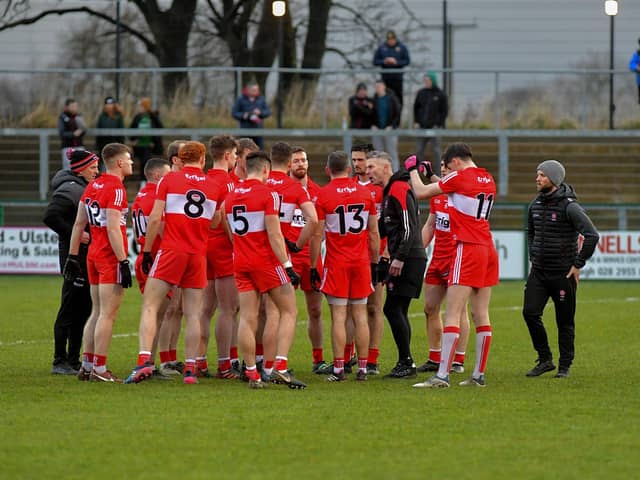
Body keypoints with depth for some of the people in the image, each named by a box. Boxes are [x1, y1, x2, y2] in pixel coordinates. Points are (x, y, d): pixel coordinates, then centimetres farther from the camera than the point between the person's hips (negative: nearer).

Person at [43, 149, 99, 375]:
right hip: (74, 255, -10)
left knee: (84, 308, 11)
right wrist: (75, 234, -20)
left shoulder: (86, 189, 17)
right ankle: (60, 362, -3)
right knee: (70, 307, -7)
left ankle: (73, 360, 17)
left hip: (87, 255, 10)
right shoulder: (70, 190, -12)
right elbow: (50, 217, -21)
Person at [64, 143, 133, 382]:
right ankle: (99, 369, -7)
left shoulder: (93, 186, 12)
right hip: (111, 257, -9)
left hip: (94, 255, 9)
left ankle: (87, 365, 15)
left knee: (97, 312, 14)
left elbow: (79, 224, 15)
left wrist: (73, 256, 19)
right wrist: (123, 262, -20)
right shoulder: (115, 189, -13)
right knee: (107, 314, -6)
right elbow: (113, 229, -20)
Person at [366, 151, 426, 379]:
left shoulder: (399, 189, -12)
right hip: (402, 259, 10)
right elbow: (384, 228, 27)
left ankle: (406, 363, -7)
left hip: (408, 260, -10)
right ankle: (405, 363, 13)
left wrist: (400, 258, -22)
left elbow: (409, 226, -19)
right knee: (397, 311, 11)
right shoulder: (388, 191, 19)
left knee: (392, 309, -10)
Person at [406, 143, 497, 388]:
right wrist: (432, 176, 28)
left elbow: (421, 192, -3)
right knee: (481, 315, 8)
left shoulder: (460, 177, -9)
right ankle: (479, 375, 9)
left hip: (468, 249, -8)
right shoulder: (488, 180, 13)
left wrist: (413, 170, 14)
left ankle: (442, 375, -15)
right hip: (488, 250, 8)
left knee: (453, 314, -10)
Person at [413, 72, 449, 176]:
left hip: (435, 127, -4)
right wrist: (416, 122, 3)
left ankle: (437, 174, 2)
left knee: (436, 151, -1)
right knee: (419, 150, 0)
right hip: (422, 127, 4)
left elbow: (445, 111, -3)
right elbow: (416, 108, 13)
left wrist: (438, 124, -10)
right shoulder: (421, 93, 6)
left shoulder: (440, 94, -4)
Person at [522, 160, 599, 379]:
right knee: (530, 312, -6)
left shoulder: (569, 207, -14)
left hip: (563, 273, -6)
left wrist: (578, 265, -16)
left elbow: (592, 235, -20)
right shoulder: (536, 205, 7)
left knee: (565, 321, 2)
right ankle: (545, 360, 7)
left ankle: (564, 366, 13)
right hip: (539, 272, 6)